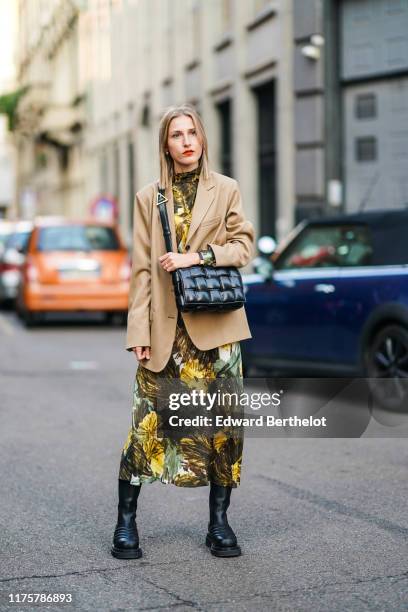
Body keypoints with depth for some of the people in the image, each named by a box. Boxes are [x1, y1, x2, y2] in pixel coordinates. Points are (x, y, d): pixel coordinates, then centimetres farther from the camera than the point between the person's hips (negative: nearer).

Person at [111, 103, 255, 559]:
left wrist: (197, 256, -14)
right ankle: (126, 522, 9)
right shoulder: (148, 198, 7)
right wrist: (139, 332, -4)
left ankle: (219, 523, 13)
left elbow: (243, 245, 2)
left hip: (215, 325, 1)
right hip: (165, 329, 0)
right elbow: (141, 270, 3)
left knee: (224, 421, 2)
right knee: (148, 421, -2)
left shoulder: (226, 190, 8)